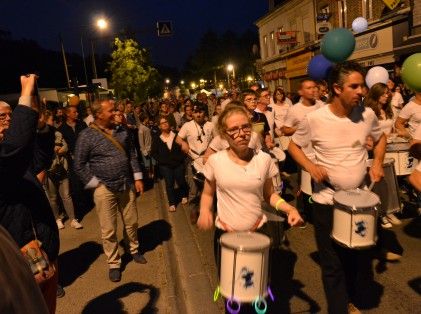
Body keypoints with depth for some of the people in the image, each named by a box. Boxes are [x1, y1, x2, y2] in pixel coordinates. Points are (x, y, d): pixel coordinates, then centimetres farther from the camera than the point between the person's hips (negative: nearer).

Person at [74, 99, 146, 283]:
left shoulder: (121, 131, 5)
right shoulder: (87, 136, -9)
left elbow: (132, 154, 10)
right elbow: (79, 165, -6)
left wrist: (137, 178, 5)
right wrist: (96, 184, -8)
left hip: (127, 185, 4)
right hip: (105, 188, -4)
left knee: (131, 222, 16)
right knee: (109, 229, 5)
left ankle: (134, 250, 40)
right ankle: (114, 263, 24)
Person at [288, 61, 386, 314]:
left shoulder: (367, 114, -8)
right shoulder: (315, 118, -17)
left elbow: (380, 138, 12)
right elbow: (293, 145, -3)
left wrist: (377, 164, -5)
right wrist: (310, 166, -20)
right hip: (327, 201, -4)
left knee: (352, 255, 23)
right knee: (332, 263, 6)